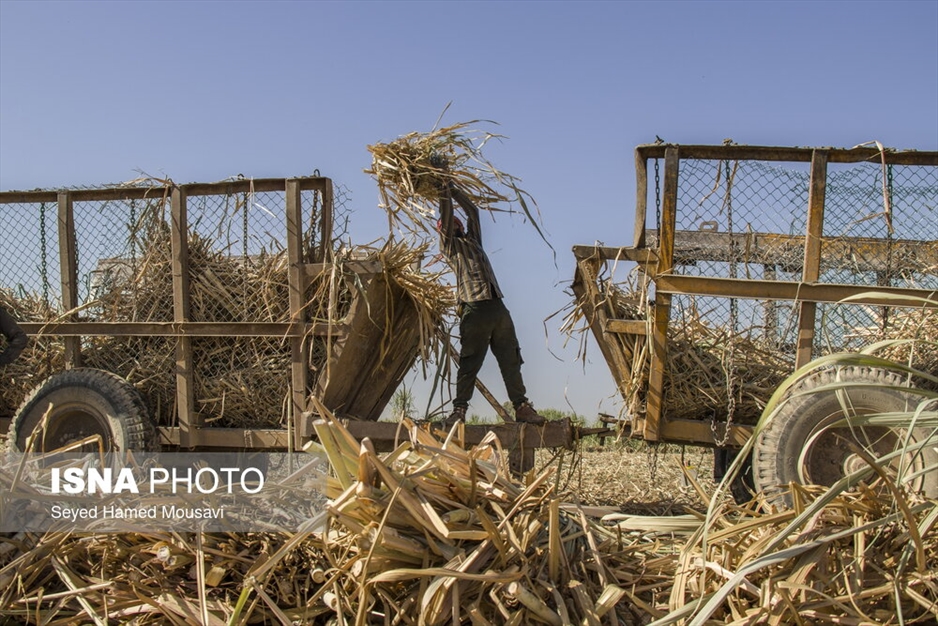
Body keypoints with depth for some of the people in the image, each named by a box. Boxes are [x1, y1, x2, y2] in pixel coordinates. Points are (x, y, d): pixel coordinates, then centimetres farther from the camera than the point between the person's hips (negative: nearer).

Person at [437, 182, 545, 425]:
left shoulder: (473, 239, 27)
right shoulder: (450, 245, 12)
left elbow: (473, 211, 28)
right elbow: (446, 217, 0)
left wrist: (454, 189, 26)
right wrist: (444, 194, 5)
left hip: (498, 307, 6)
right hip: (474, 310, -6)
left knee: (511, 359, 2)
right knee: (469, 363, -6)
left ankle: (521, 407, 4)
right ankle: (459, 410, -2)